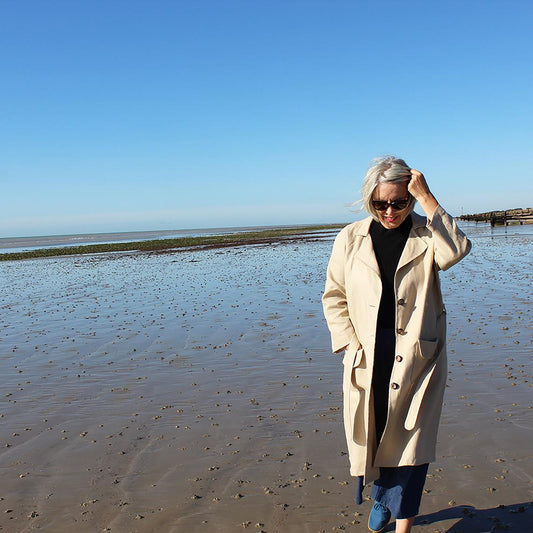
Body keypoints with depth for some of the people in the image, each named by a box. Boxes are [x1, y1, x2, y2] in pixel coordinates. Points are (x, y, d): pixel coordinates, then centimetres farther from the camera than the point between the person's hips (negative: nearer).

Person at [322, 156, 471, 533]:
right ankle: (382, 498, 44)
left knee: (409, 441, 3)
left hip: (417, 356, -1)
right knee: (369, 434, 14)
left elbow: (456, 250, -25)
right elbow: (334, 296, 5)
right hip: (367, 357, 2)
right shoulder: (351, 238, 1)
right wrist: (350, 344, -5)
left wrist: (426, 198, -24)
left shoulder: (427, 234, -2)